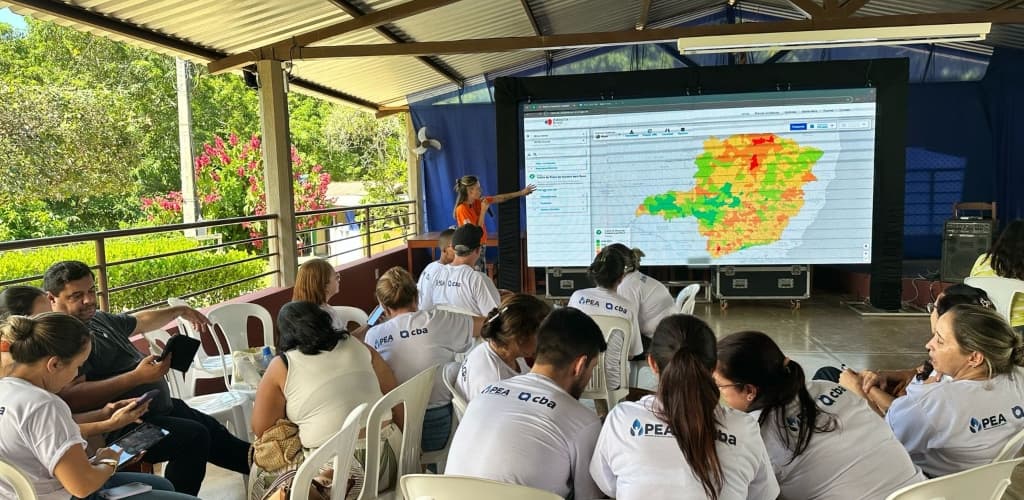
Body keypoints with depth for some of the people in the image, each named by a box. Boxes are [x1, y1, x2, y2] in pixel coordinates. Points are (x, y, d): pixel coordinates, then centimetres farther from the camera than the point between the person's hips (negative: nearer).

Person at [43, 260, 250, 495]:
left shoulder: (98, 318, 12)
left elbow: (140, 321, 33)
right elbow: (73, 398, -33)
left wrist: (180, 311, 37)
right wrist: (137, 377, -35)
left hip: (162, 406, 11)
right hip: (126, 426, -10)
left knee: (216, 433, 16)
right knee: (193, 437, -25)